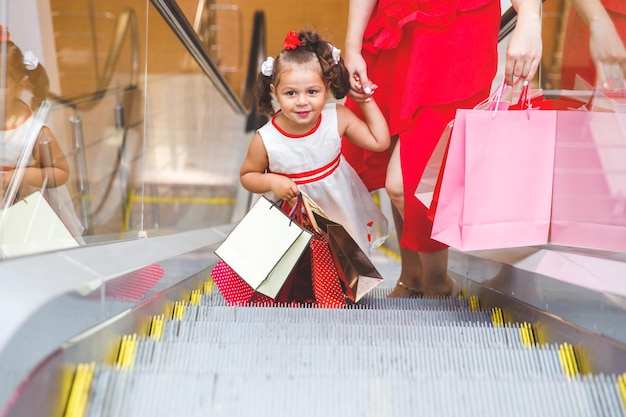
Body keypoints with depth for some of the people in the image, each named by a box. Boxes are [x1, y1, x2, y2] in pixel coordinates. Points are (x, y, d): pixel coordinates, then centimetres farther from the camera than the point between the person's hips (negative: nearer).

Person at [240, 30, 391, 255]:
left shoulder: (338, 118, -17)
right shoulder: (265, 140, -22)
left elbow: (380, 142, -7)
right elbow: (247, 176, -6)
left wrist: (366, 100, -9)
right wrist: (271, 181, -25)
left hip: (341, 209, 2)